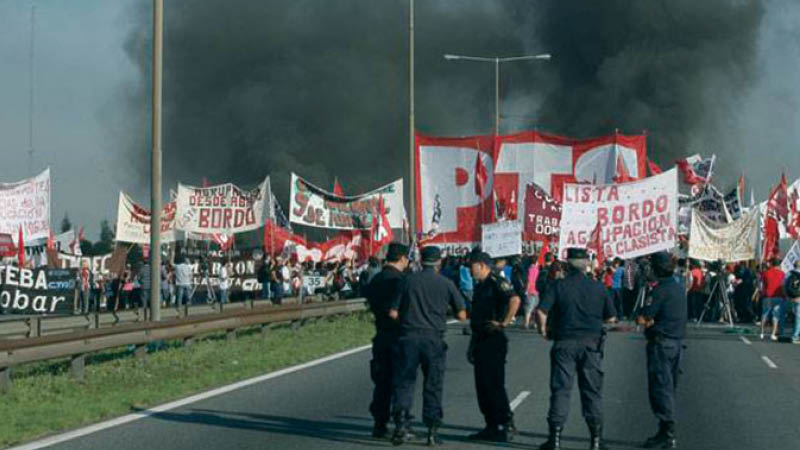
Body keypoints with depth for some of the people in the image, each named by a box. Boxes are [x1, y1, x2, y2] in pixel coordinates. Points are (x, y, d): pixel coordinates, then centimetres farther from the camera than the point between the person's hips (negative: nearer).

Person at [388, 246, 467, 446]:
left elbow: (393, 313, 0)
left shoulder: (408, 281, 2)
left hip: (408, 337, 0)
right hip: (434, 339, 0)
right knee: (433, 386, 7)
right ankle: (432, 431, 6)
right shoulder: (446, 284, 2)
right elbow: (462, 315, 4)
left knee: (404, 382, 3)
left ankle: (401, 425, -11)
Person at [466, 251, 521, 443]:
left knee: (494, 384, -10)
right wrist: (472, 346, 23)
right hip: (481, 341, 10)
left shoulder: (496, 283, -11)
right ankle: (492, 427, 14)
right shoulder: (480, 286, 20)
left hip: (494, 340, -10)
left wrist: (504, 323, -22)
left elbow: (515, 300, -28)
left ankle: (507, 425, -5)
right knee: (482, 386, 9)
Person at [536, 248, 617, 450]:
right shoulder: (598, 287, 1)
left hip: (564, 342, -1)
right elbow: (611, 318, 4)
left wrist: (544, 329, 4)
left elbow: (542, 311, -13)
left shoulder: (558, 286, -4)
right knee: (592, 391, 8)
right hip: (591, 343, 1)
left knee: (560, 390, 3)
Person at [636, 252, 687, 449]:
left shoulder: (661, 290, -16)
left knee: (660, 388, -6)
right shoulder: (679, 288, 12)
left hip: (661, 344, -9)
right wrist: (652, 320, 4)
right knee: (669, 389, 15)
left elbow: (642, 319, -20)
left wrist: (647, 320, 2)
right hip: (677, 342, 9)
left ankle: (667, 434, -7)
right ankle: (668, 431, 20)